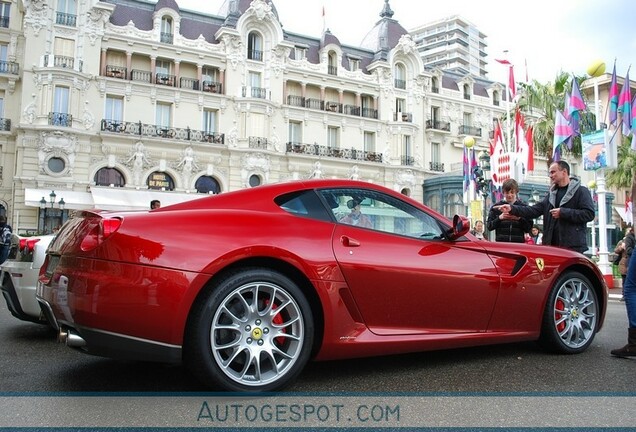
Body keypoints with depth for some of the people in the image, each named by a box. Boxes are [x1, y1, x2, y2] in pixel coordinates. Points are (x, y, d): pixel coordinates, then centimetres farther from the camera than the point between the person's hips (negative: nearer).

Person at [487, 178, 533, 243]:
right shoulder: (496, 207, 8)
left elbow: (528, 228, 3)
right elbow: (489, 226, 4)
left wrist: (520, 219, -13)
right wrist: (499, 218, -11)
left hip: (518, 243, 0)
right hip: (501, 243, 0)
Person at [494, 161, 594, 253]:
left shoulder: (581, 191, -1)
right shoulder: (551, 194, 20)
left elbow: (589, 214, -12)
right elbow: (534, 210, 11)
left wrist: (563, 212, -15)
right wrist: (512, 209, -2)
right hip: (552, 246, 6)